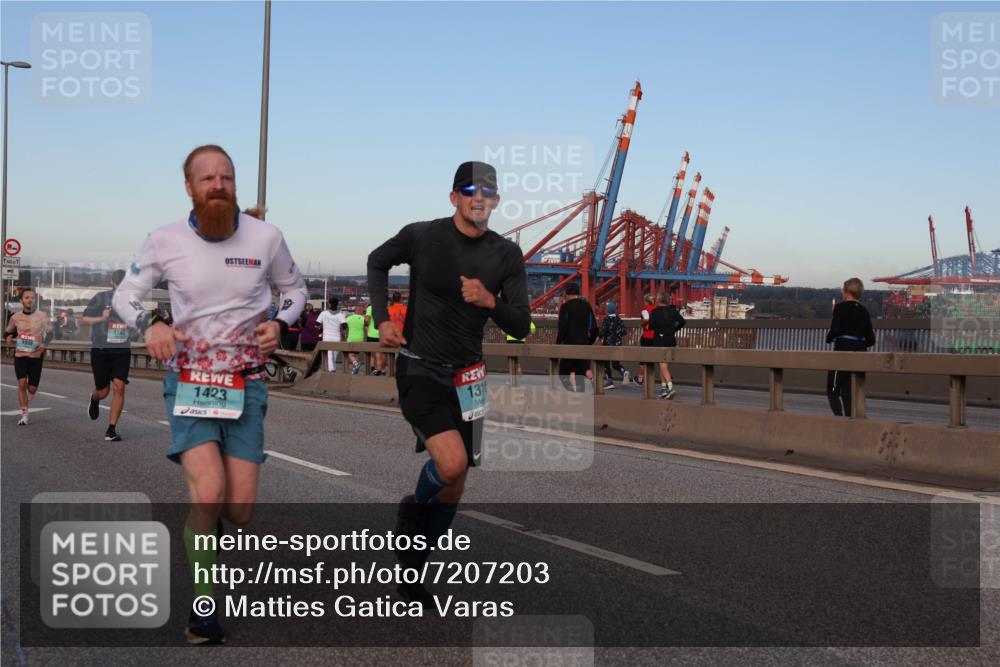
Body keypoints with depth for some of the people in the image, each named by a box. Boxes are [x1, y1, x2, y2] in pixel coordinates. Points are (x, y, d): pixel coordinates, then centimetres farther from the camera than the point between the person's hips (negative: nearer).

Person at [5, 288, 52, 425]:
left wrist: (44, 344, -16)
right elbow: (9, 331, 18)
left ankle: (27, 402, 37)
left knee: (33, 388, 1)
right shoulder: (15, 317, 1)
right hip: (20, 355, 1)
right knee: (22, 383, -13)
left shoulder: (42, 316, -6)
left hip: (36, 356, -1)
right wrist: (10, 337, -4)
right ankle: (24, 415, -5)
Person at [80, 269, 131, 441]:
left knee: (119, 387, -13)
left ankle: (112, 429, -4)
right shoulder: (101, 298, -5)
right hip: (101, 350, -2)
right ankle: (95, 399, 45)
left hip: (122, 351, 2)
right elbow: (84, 318, 1)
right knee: (103, 391, 5)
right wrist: (101, 318, -15)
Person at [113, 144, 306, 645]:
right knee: (209, 493, -21)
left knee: (239, 511, -4)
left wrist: (279, 322, -9)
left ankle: (201, 529, 36)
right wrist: (150, 325, -15)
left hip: (246, 384, 1)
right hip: (188, 380, -1)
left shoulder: (265, 237, -5)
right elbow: (124, 295, 7)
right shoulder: (165, 240, -5)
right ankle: (203, 607, -2)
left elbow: (294, 288, 12)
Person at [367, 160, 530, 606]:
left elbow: (521, 327, -2)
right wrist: (382, 319, 0)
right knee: (452, 463, -26)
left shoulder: (506, 255, -2)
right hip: (419, 370, -4)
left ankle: (412, 570, 29)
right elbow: (377, 262, 11)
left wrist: (490, 301, -22)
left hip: (466, 376, 4)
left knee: (454, 487, 9)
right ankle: (414, 509, 8)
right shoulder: (421, 236, -9)